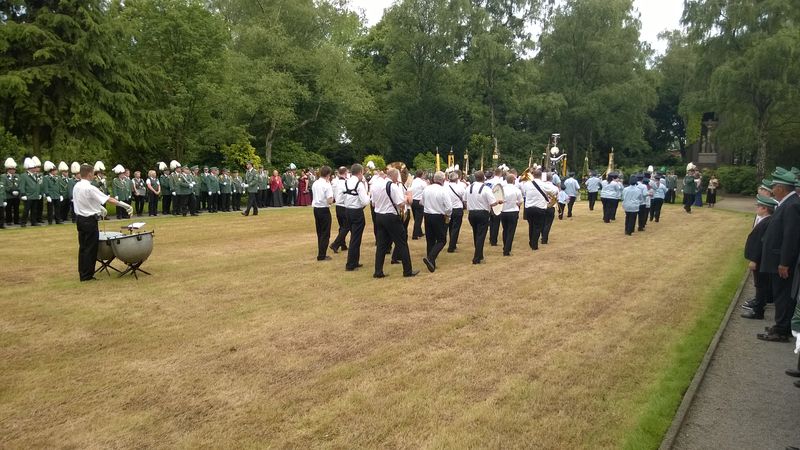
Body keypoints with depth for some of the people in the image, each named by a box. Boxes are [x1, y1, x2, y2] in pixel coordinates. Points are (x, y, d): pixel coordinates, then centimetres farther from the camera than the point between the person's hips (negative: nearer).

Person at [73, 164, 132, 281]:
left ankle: (82, 273, 23)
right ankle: (87, 275, 7)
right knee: (90, 248, 1)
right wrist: (125, 205, -21)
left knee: (82, 246, 15)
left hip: (80, 218, 8)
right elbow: (109, 199, -23)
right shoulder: (90, 188, -20)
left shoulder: (76, 187, 5)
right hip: (90, 220, -8)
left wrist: (99, 207, 23)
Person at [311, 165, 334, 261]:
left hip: (316, 209, 7)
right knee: (325, 233, 2)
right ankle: (321, 255, 2)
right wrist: (332, 198, 1)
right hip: (324, 210, -7)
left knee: (319, 232, 17)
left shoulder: (315, 184, 5)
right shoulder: (327, 185, -16)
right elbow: (330, 201, -21)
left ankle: (321, 253, 23)